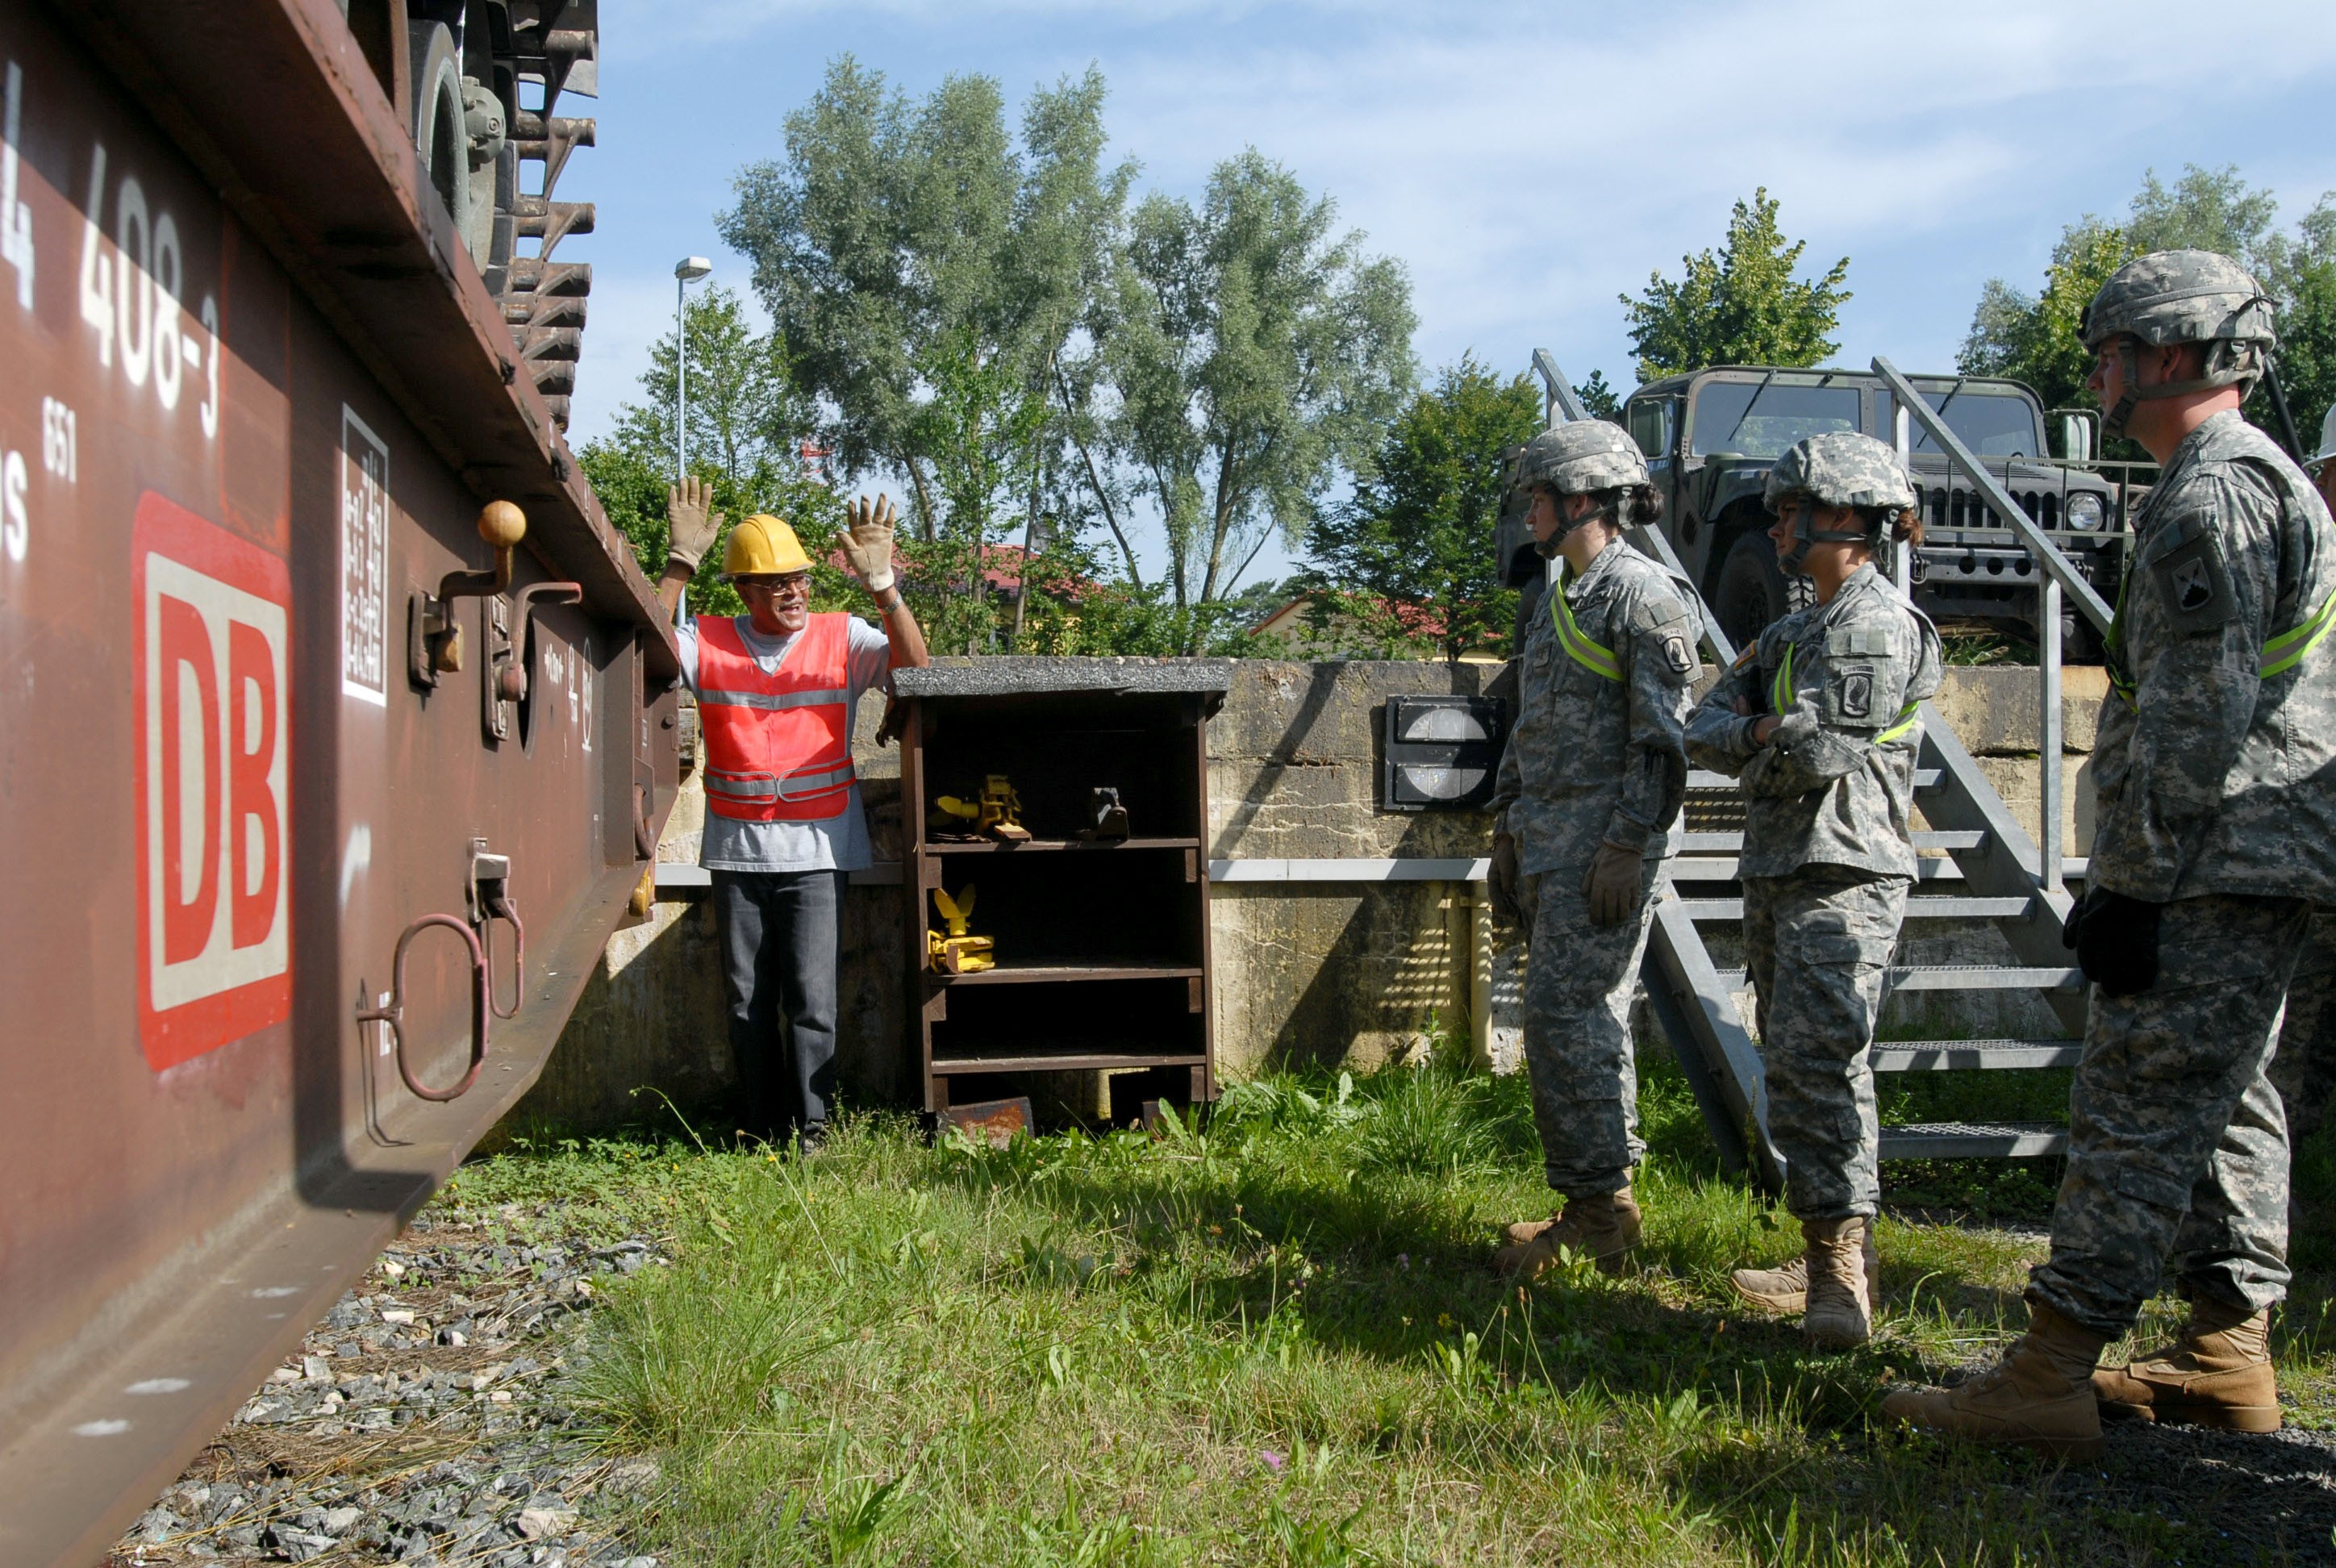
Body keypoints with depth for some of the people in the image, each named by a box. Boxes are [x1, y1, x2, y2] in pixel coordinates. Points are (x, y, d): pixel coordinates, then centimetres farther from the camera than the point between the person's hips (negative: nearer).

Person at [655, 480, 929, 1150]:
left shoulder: (841, 637, 2)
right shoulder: (709, 643, 4)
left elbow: (914, 665, -11)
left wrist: (880, 583, -23)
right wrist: (682, 563, -17)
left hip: (817, 849, -2)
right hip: (737, 849, 2)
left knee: (811, 996, -7)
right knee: (748, 1002, 7)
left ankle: (811, 1133, 0)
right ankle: (766, 1133, 16)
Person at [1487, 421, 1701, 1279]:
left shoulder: (1641, 594, -10)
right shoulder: (1559, 600, 19)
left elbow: (1664, 737, -16)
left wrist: (1626, 847, -21)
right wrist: (1507, 834, 19)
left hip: (1605, 844, -9)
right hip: (1550, 844, 9)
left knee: (1567, 1019, -11)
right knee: (1580, 1023, 10)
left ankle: (1599, 1208, -2)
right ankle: (1592, 1205, 17)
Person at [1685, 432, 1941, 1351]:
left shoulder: (1878, 626, -10)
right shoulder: (1795, 633, 20)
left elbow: (1813, 753, -19)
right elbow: (1703, 731, 11)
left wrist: (1752, 741, 0)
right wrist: (1767, 734, -8)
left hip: (1842, 879, -10)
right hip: (1776, 877, 10)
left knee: (1819, 1064, -16)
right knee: (1794, 1069, 12)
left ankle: (1844, 1278, -15)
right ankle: (1831, 1264, 20)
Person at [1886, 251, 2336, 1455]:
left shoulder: (2209, 498, -15)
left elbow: (2197, 719, -22)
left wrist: (2132, 884, -20)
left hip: (2212, 872, -11)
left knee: (2134, 1111, -11)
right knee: (2223, 1103, 14)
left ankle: (2048, 1379, -10)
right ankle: (2229, 1356, 22)